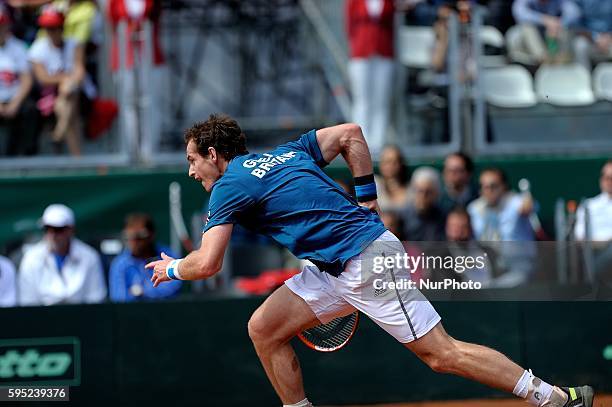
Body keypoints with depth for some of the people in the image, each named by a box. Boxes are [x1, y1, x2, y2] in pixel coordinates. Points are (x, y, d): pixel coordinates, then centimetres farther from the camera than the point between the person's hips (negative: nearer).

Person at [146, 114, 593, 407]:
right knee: (264, 329, 5)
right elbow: (351, 134, 21)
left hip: (367, 260, -10)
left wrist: (172, 268, 9)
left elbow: (207, 264, -12)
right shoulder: (286, 153, 17)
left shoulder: (230, 186, -7)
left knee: (441, 353, -8)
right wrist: (367, 198, 21)